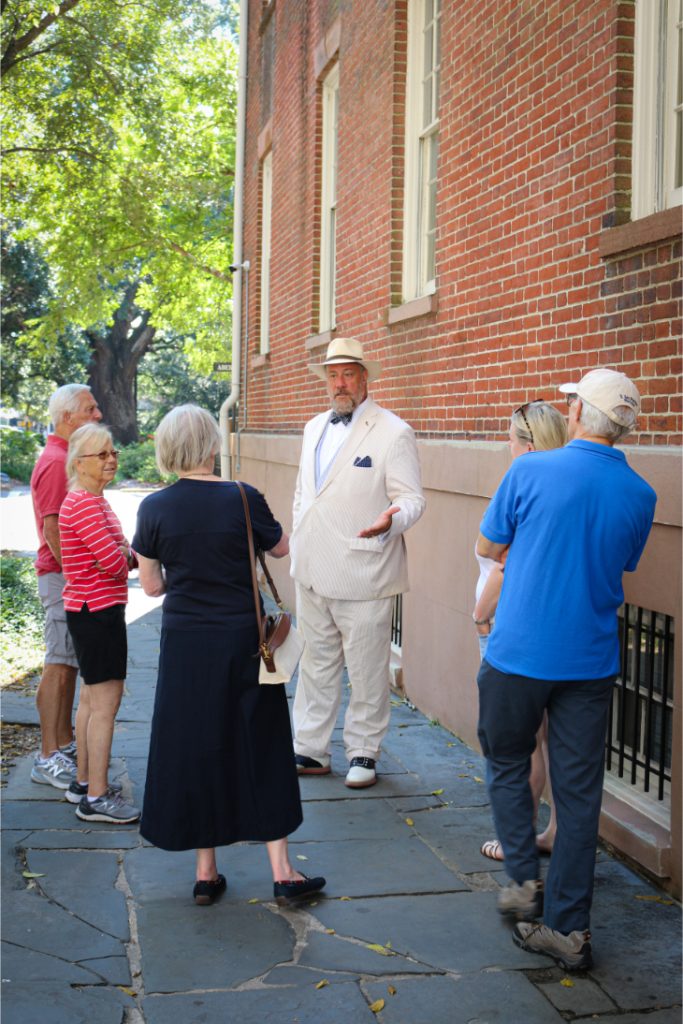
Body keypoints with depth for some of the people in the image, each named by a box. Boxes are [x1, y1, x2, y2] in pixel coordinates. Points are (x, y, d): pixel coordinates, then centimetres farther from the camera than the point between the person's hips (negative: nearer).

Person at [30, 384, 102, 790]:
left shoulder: (69, 459, 16)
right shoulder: (55, 463, -16)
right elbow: (53, 531, -21)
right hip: (64, 577, -10)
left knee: (69, 664, 15)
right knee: (60, 666, -6)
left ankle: (65, 744, 24)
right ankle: (49, 758, 0)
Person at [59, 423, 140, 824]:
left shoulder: (95, 501, 15)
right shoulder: (84, 503, -18)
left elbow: (117, 556, 15)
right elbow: (114, 561, -24)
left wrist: (124, 553, -7)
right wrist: (129, 554, -3)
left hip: (93, 610, 11)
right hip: (97, 611, -11)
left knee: (92, 697, 18)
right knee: (106, 701, -7)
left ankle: (84, 782, 29)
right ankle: (96, 797, -2)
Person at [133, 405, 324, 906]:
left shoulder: (154, 508, -6)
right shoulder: (243, 499, -11)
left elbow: (153, 584, 2)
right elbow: (282, 548, 6)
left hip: (184, 643, 2)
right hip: (241, 639, -1)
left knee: (193, 749, 12)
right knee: (259, 748, 9)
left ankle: (207, 873, 19)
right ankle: (282, 872, 13)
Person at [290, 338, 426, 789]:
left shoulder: (393, 433, -8)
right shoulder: (315, 428, 15)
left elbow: (412, 497, -9)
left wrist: (392, 519, -31)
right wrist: (298, 550, 18)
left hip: (361, 575, -6)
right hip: (313, 573, 7)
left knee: (367, 671, 4)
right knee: (316, 665, 15)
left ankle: (363, 752, 18)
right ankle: (310, 750, 24)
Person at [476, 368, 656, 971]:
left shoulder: (531, 472, -11)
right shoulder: (640, 495, -2)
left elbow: (487, 547, 2)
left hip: (519, 653, -2)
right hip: (591, 662, 3)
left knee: (507, 764, 20)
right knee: (579, 791, 7)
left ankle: (526, 880, 17)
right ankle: (568, 927, 12)